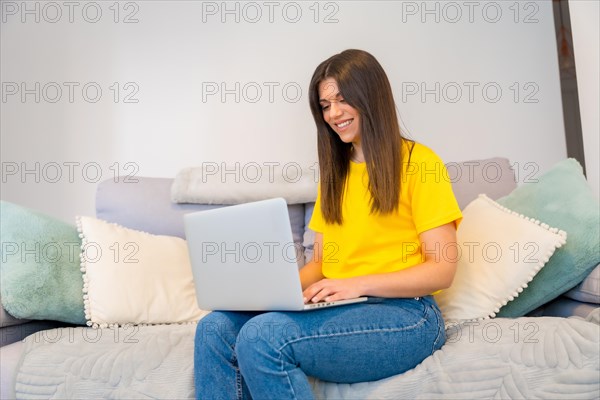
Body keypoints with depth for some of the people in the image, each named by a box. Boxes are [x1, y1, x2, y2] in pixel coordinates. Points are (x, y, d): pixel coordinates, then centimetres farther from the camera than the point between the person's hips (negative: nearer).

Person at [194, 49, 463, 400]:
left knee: (261, 335, -28)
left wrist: (358, 284, -16)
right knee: (215, 328, -17)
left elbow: (442, 269, -6)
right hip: (336, 309, 6)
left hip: (403, 313, -6)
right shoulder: (334, 172, 20)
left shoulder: (418, 162, -1)